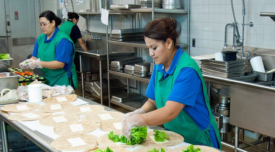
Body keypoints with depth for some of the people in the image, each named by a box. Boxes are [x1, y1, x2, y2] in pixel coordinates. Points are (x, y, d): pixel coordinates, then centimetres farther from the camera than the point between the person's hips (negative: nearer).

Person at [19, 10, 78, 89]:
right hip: (46, 80, 6)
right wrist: (28, 62, -16)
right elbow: (34, 57, 7)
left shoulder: (62, 40, -15)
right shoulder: (40, 38, 9)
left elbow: (60, 64, -22)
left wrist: (39, 63, -30)